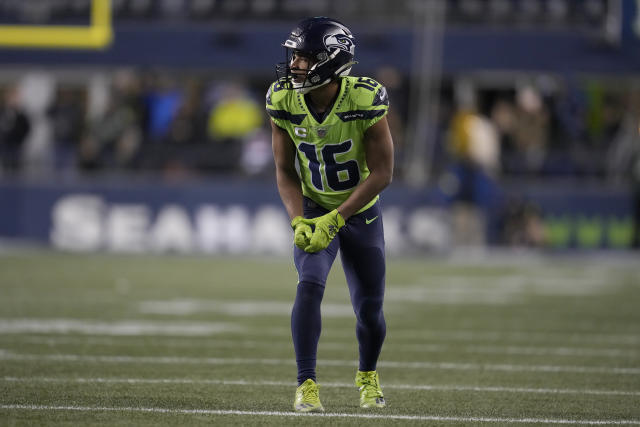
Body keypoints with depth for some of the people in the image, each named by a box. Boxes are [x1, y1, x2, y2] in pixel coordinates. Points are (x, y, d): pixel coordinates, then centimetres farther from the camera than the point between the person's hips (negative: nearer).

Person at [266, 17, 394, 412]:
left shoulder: (366, 102, -26)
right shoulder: (284, 102, -16)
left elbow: (381, 173, -21)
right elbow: (285, 170, -5)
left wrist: (334, 220, -26)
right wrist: (299, 222, -20)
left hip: (360, 211, -1)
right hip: (314, 209, 1)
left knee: (370, 310, 5)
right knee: (310, 286, -23)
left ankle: (368, 375, 35)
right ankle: (307, 385, -19)